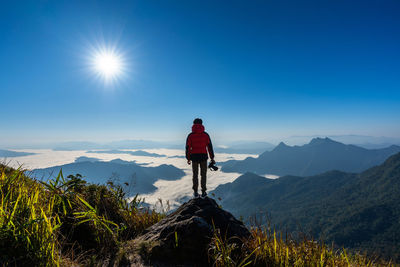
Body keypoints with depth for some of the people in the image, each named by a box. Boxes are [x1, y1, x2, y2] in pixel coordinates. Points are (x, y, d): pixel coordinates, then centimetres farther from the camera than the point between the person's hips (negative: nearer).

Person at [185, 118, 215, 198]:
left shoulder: (190, 135, -2)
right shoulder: (205, 135, -2)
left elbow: (188, 148, -2)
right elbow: (210, 147, -4)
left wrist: (188, 159, 7)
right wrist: (212, 158, 2)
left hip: (194, 157, 1)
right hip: (203, 157, 0)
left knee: (195, 175, 13)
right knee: (203, 174, 10)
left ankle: (195, 192, 17)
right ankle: (203, 192, 13)